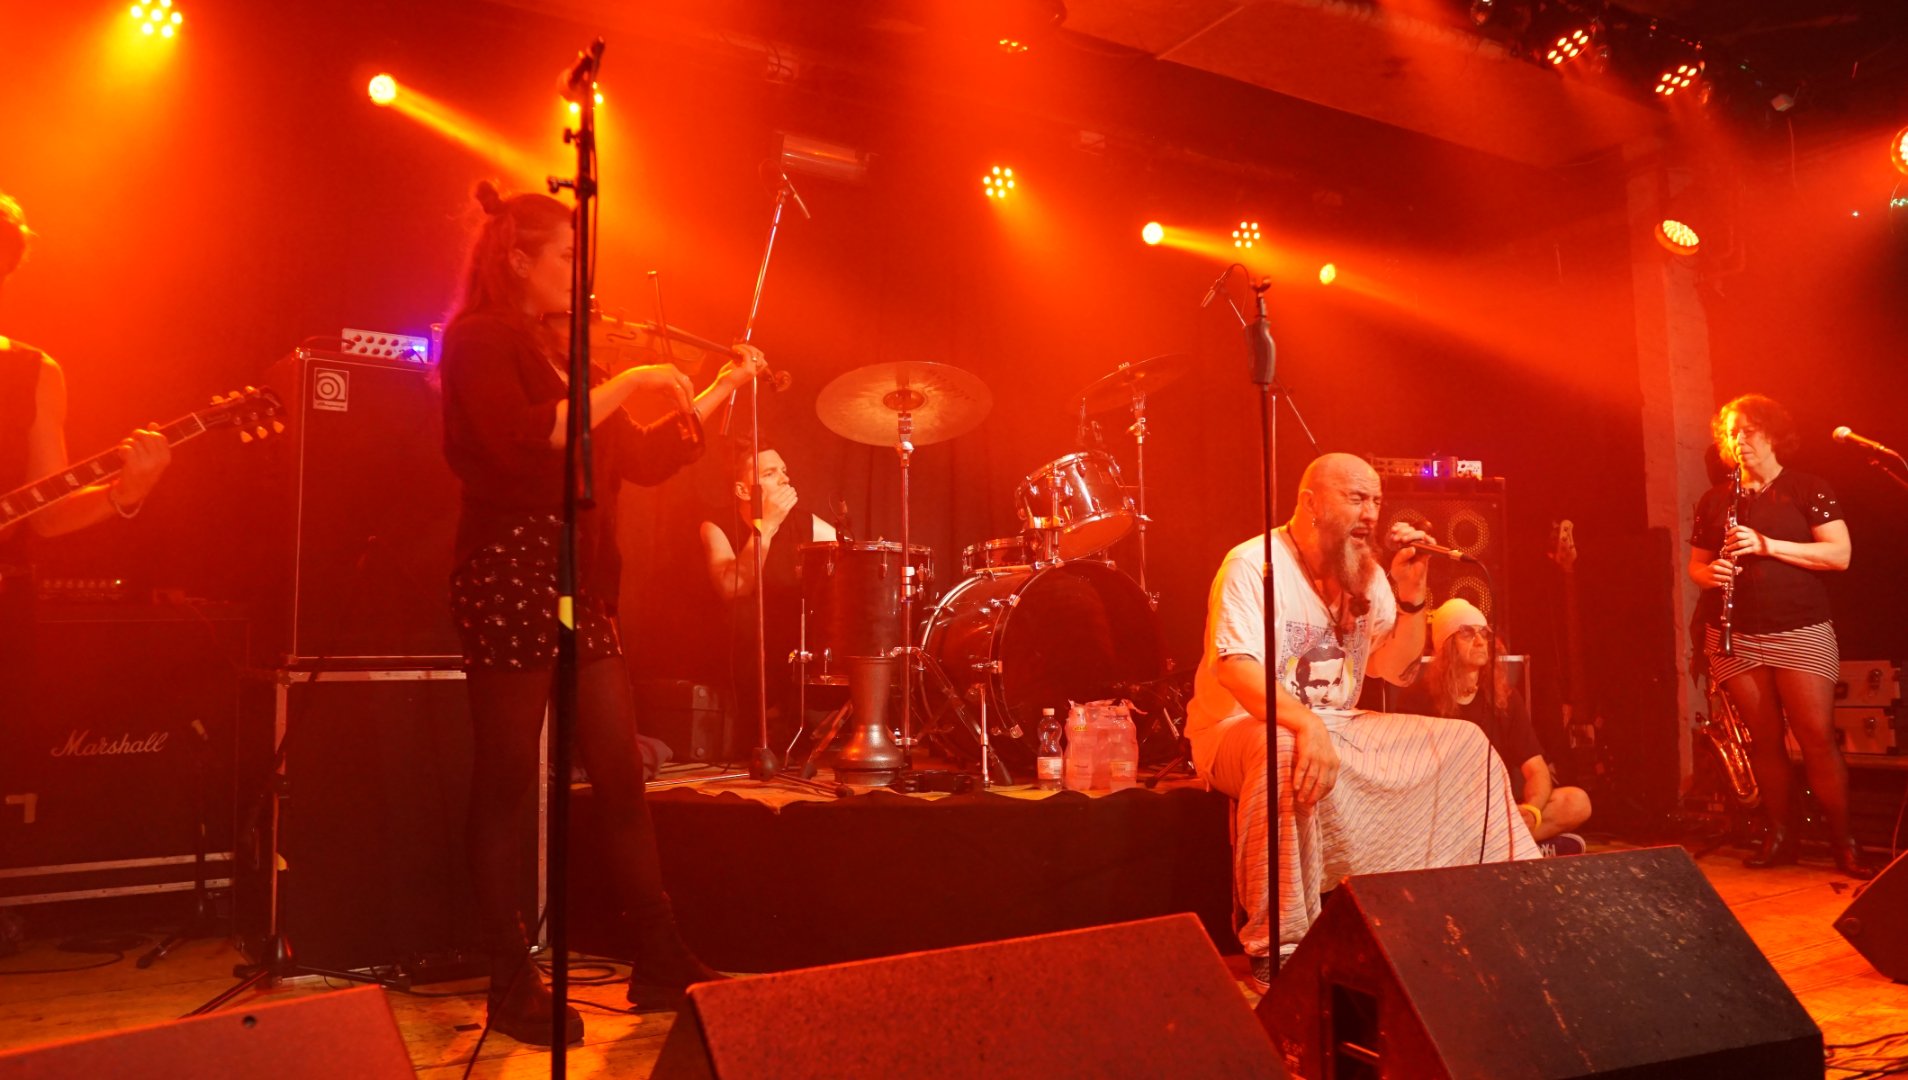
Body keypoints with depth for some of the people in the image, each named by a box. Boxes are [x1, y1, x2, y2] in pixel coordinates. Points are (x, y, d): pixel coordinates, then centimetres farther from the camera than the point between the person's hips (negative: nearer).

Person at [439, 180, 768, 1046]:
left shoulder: (561, 349, 19)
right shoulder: (478, 337, -4)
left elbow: (641, 460, 17)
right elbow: (523, 440, -22)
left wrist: (720, 390, 14)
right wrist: (623, 384, -16)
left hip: (582, 585, 7)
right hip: (509, 578, -7)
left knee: (621, 774, 6)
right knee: (507, 785, 1)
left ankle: (659, 960, 15)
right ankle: (512, 987, 12)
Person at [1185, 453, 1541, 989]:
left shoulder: (1366, 575, 8)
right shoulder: (1253, 565, -15)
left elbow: (1394, 668, 5)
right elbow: (1234, 665, -29)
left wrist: (1410, 591, -7)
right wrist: (1306, 724, -42)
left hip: (1336, 728, 8)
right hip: (1238, 729, -8)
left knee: (1463, 742, 4)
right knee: (1283, 751, -42)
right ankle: (1274, 947, -32)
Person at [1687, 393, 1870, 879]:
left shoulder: (1808, 488, 3)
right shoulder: (1715, 499, 11)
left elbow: (1840, 555, -7)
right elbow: (1695, 566, 16)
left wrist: (1767, 545, -17)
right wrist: (1711, 573, -7)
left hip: (1800, 632, -3)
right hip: (1735, 636, 3)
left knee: (1818, 738, -6)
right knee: (1764, 740, 6)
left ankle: (1843, 842, 5)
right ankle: (1781, 835, 16)